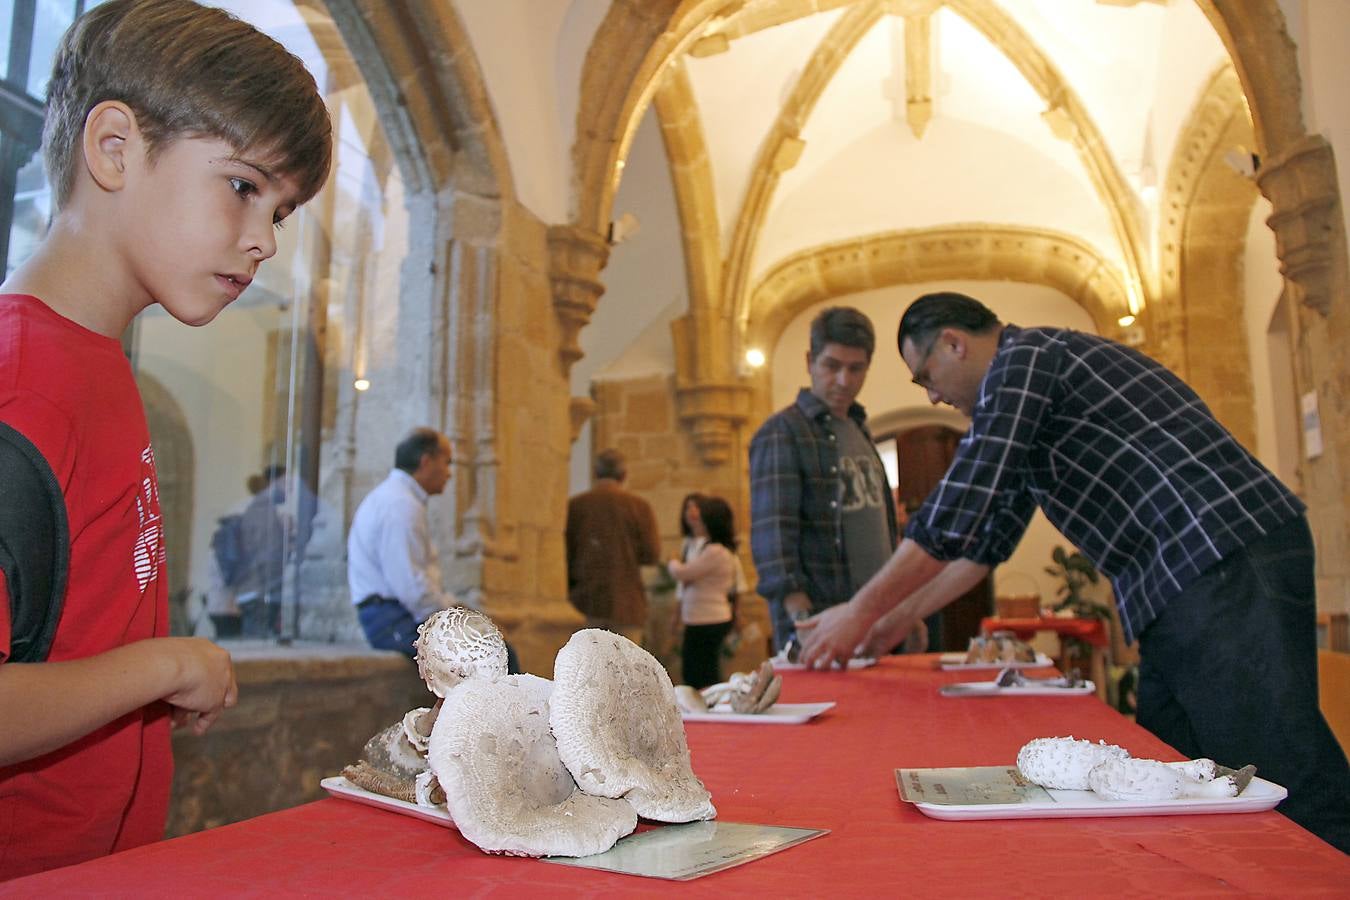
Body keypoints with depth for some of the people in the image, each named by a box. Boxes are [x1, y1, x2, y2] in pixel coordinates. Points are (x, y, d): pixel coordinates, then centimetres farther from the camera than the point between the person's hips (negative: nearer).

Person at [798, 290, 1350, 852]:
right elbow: (987, 536, 25)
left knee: (1287, 794, -10)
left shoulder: (1022, 357, -8)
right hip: (1184, 585, 10)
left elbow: (954, 516, -15)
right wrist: (900, 618, 24)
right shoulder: (1026, 384, 23)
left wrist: (861, 612, -5)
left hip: (1230, 567, -10)